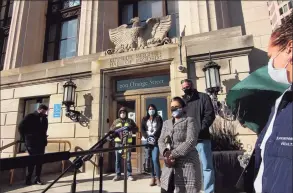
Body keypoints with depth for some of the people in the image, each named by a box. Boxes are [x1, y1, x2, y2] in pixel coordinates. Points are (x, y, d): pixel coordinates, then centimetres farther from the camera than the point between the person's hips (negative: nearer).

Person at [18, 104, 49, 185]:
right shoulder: (30, 117, -2)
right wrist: (25, 138, 0)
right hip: (31, 142, -5)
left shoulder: (44, 119, 12)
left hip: (41, 142, 5)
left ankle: (37, 178, 14)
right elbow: (21, 127, 0)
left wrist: (44, 139, 7)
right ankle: (28, 179, 10)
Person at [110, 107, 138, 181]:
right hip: (118, 142, 2)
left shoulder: (130, 121, 11)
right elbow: (111, 130, 11)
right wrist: (115, 128, -11)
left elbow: (136, 128, 6)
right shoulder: (116, 121, 16)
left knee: (128, 159, 1)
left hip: (127, 142, -1)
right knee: (117, 159, 5)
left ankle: (129, 175, 11)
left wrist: (130, 128, -14)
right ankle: (118, 175, 16)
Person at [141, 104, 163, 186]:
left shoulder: (158, 118, 9)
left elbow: (159, 128, -5)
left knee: (155, 159, -13)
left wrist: (153, 136, -19)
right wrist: (147, 137, -13)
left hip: (156, 140, -3)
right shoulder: (144, 119, 17)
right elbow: (142, 128, 4)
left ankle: (158, 178, -3)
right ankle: (152, 178, 12)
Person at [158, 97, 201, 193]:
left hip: (187, 163, -5)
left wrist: (173, 154, -17)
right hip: (170, 164, 5)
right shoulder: (166, 123, 17)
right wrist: (166, 153, -14)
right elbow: (161, 141, 7)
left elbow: (191, 141, -13)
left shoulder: (190, 120, -1)